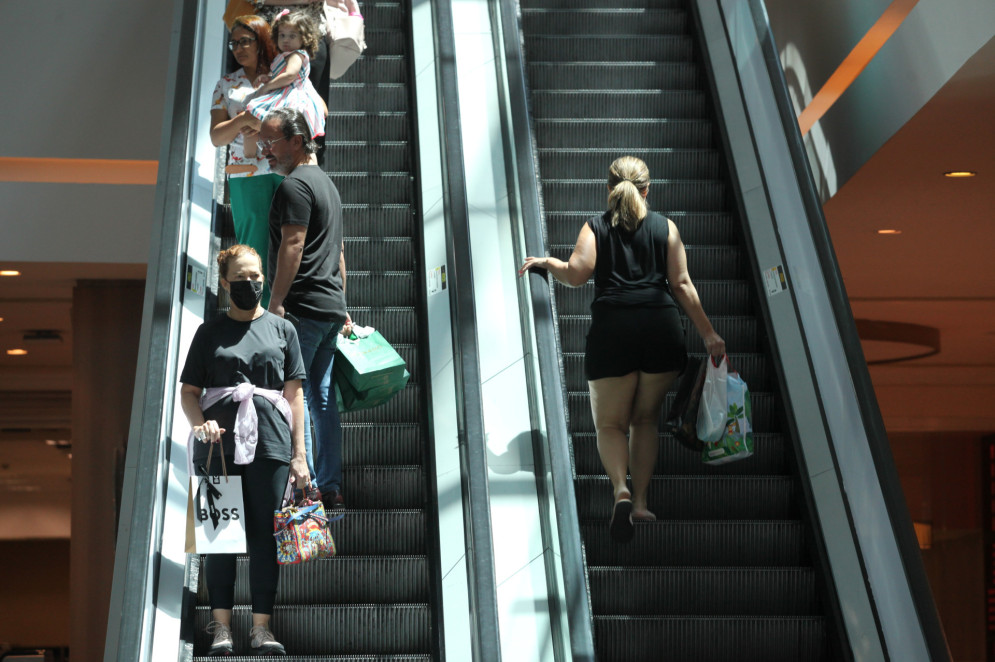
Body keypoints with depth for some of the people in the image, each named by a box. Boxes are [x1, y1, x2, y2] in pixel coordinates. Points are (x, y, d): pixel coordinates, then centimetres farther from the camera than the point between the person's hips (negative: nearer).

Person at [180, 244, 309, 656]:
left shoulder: (282, 329, 13)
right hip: (219, 440, 0)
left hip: (270, 440, 0)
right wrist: (200, 423, -11)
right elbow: (188, 391, 10)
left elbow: (294, 395, 10)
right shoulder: (210, 332, 11)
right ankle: (221, 624, 8)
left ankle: (261, 626, 7)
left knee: (265, 533, 1)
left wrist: (299, 454, 4)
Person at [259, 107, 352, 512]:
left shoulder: (295, 185, -8)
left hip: (302, 308, -10)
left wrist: (275, 304, -18)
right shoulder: (325, 182, 22)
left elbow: (292, 246, -17)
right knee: (321, 398, 10)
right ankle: (331, 489, 12)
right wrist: (341, 307, 25)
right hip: (331, 307, 10)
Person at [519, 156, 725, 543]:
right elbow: (682, 285, 6)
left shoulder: (595, 227, 8)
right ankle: (640, 501, 12)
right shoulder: (665, 227, 12)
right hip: (661, 326, 2)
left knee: (610, 423, 7)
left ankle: (621, 488, -19)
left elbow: (577, 274, -6)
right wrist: (708, 334, 8)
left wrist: (546, 262, 14)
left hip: (612, 327, -1)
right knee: (646, 417, 17)